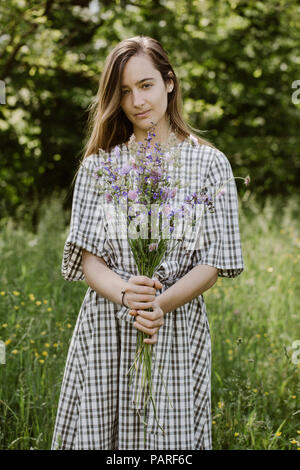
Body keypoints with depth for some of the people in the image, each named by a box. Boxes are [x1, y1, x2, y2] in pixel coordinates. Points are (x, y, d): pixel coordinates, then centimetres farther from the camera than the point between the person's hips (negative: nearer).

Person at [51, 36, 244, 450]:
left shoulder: (208, 163, 2)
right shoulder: (99, 164, 7)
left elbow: (213, 263, -2)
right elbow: (87, 257, 2)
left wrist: (162, 303, -19)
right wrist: (124, 293, -19)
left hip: (176, 331, -1)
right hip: (105, 331, 2)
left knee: (171, 442, 2)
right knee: (94, 436, 6)